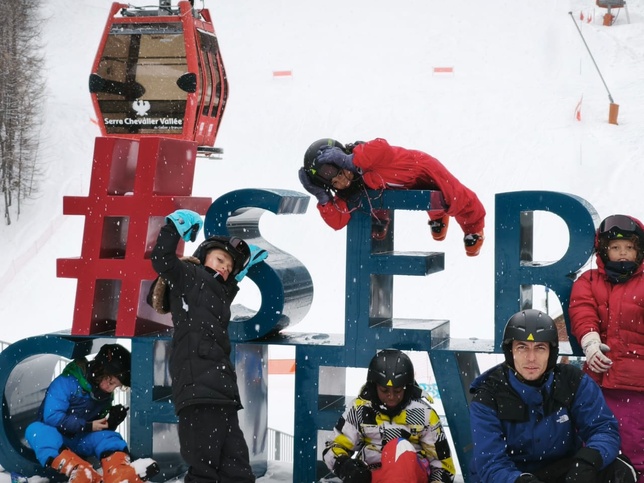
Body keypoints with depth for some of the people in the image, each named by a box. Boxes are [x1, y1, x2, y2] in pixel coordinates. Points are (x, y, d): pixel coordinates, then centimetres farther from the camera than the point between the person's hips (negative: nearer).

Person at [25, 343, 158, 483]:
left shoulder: (106, 395, 2)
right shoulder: (66, 383, -18)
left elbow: (103, 429, 9)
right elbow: (51, 417, -23)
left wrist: (111, 421, -14)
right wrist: (88, 426, -21)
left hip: (80, 442, 4)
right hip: (55, 439, -4)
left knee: (108, 437, -24)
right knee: (36, 430, -37)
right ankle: (78, 472, -61)